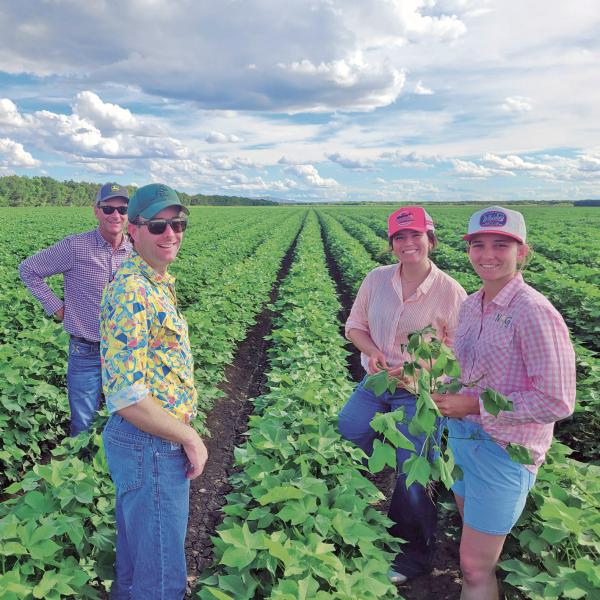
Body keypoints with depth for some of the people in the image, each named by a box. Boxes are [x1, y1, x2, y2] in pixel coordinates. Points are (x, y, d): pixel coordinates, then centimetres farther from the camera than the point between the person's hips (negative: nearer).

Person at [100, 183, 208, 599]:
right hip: (152, 446, -9)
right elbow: (125, 398, -27)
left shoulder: (157, 283, 7)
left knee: (138, 557, 28)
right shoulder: (131, 293, -23)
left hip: (158, 442, 9)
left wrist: (183, 433, 14)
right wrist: (190, 438, -16)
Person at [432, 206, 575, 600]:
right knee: (475, 533, 25)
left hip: (503, 450, -7)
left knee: (475, 567, 4)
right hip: (462, 438, 8)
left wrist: (474, 405, -21)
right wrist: (445, 391, -2)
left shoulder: (535, 313, -22)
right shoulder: (471, 305, 3)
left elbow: (557, 402, -23)